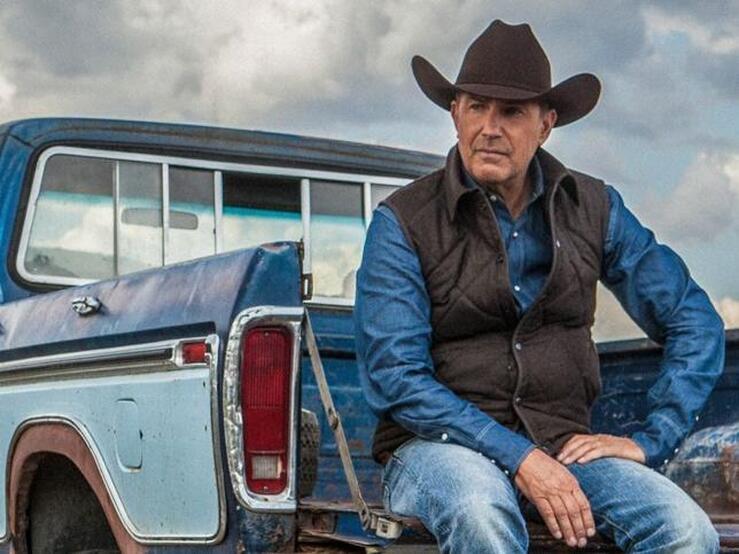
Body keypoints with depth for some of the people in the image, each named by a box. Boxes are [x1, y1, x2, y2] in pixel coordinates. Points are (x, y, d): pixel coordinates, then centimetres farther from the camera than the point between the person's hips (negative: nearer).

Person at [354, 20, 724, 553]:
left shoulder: (594, 209, 7)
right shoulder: (403, 222, -3)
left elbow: (696, 322, 13)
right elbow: (394, 376, -11)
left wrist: (650, 440, 0)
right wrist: (518, 458, -19)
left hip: (562, 445, 3)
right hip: (441, 444, -2)